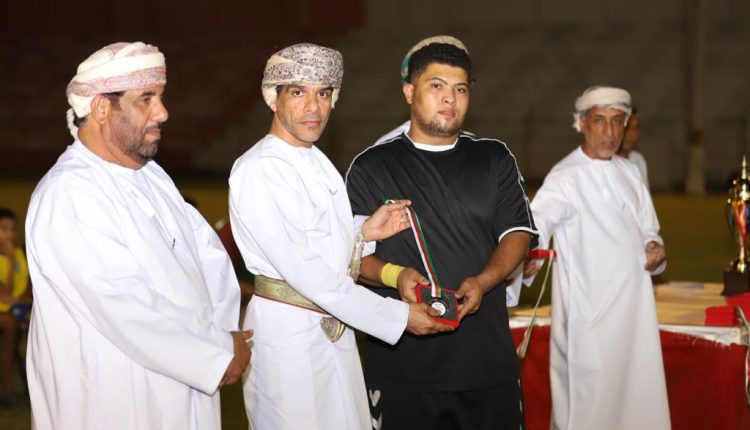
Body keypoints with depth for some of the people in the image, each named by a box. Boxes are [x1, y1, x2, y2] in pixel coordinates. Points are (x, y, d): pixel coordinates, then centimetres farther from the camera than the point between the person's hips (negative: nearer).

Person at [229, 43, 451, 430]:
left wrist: (364, 233, -3)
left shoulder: (317, 162, 12)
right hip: (288, 333, -8)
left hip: (334, 331, 8)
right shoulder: (258, 169, -16)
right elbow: (302, 271, -21)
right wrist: (397, 317, -18)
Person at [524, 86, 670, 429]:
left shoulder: (628, 172, 11)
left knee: (637, 399, 12)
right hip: (590, 315, -7)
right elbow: (538, 221, -28)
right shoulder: (565, 179, -11)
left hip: (635, 309, 7)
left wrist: (655, 246, -2)